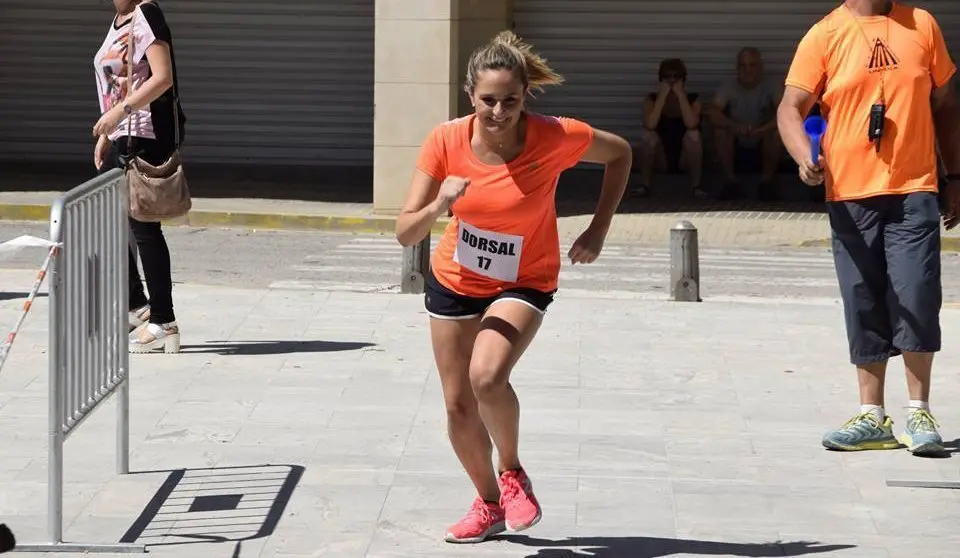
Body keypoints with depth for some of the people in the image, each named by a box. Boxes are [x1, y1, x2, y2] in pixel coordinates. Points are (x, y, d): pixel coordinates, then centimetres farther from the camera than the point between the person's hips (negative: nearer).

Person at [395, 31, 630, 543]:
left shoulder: (555, 137, -25)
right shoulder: (447, 141, -21)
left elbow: (619, 153, -3)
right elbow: (405, 234, -19)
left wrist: (598, 230, -10)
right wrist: (440, 205, -40)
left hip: (524, 283, -3)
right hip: (454, 279, 3)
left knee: (487, 377, -29)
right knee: (457, 405, 10)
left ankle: (511, 472, 0)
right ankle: (489, 503, 36)